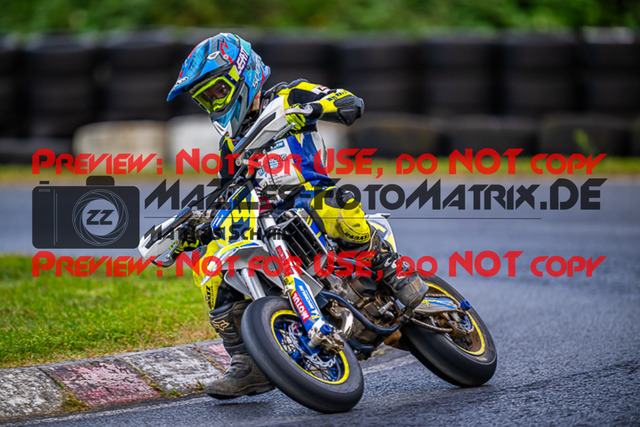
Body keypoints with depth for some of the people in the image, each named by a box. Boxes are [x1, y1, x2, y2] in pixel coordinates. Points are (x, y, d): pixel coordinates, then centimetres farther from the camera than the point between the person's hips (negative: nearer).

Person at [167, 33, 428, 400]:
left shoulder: (291, 96, 5)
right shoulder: (230, 143, 23)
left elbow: (353, 104, -9)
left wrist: (309, 110, -27)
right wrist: (194, 230, 11)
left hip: (312, 201, -6)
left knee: (332, 205, -41)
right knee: (210, 260, -16)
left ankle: (394, 271, -18)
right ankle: (249, 366, -16)